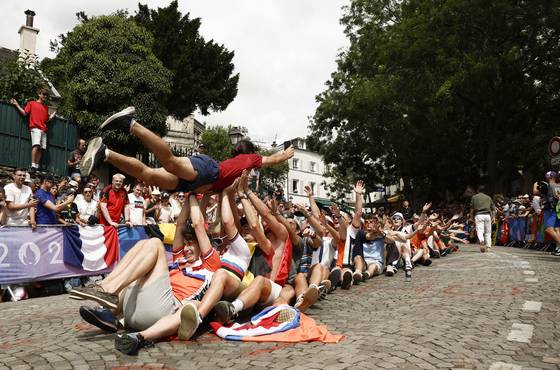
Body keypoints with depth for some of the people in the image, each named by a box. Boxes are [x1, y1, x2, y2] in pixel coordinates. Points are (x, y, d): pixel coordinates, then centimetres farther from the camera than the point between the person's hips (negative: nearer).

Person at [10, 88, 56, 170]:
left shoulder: (46, 107, 25)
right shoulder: (31, 103, 13)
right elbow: (25, 113, 6)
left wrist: (54, 114, 20)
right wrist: (17, 105, 2)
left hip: (44, 130, 5)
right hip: (35, 128, -5)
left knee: (41, 148, -3)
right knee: (36, 145, -21)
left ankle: (37, 166, -3)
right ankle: (33, 165, -23)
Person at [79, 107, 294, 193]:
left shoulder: (233, 161, 44)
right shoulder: (250, 158, 29)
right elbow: (271, 160, 39)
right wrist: (285, 155, 57)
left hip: (194, 182, 7)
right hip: (207, 169, -7)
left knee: (147, 175, -9)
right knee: (171, 163, -34)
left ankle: (105, 153, -21)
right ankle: (131, 125, -43)